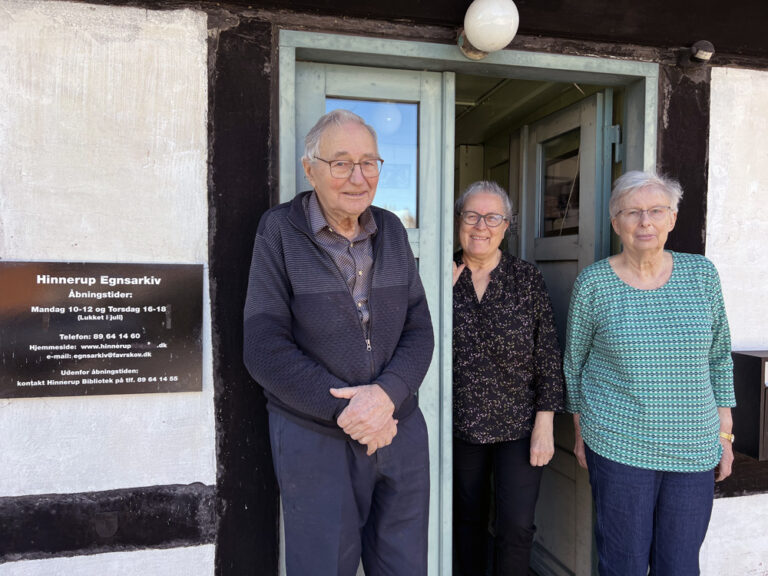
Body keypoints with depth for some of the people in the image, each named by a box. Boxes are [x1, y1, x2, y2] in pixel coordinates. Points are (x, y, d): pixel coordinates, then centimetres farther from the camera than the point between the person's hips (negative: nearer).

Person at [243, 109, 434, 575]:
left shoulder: (392, 231, 5)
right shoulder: (279, 232, -8)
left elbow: (419, 330, 2)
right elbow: (265, 351, -12)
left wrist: (387, 393, -15)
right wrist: (344, 411, -16)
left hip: (401, 433, 4)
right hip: (315, 441, -4)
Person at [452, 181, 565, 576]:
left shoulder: (528, 280, -4)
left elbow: (548, 356, -3)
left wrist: (545, 424, -7)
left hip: (519, 425, -1)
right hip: (461, 425, 2)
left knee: (516, 526, -1)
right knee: (467, 521, 16)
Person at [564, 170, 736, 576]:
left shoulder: (701, 273, 1)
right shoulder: (592, 283, -6)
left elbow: (719, 356, 9)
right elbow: (574, 360, 3)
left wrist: (724, 432, 7)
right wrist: (581, 433, 6)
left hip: (694, 449, 3)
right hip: (618, 445, -2)